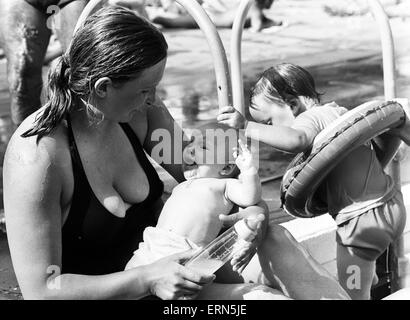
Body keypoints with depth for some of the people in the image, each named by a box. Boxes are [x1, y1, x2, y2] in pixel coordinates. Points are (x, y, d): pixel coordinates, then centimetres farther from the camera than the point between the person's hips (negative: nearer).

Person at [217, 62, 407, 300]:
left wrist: (246, 126, -38)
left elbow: (295, 141, -41)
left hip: (363, 218, -10)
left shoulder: (311, 118, -18)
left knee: (351, 294, 2)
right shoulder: (336, 110, 9)